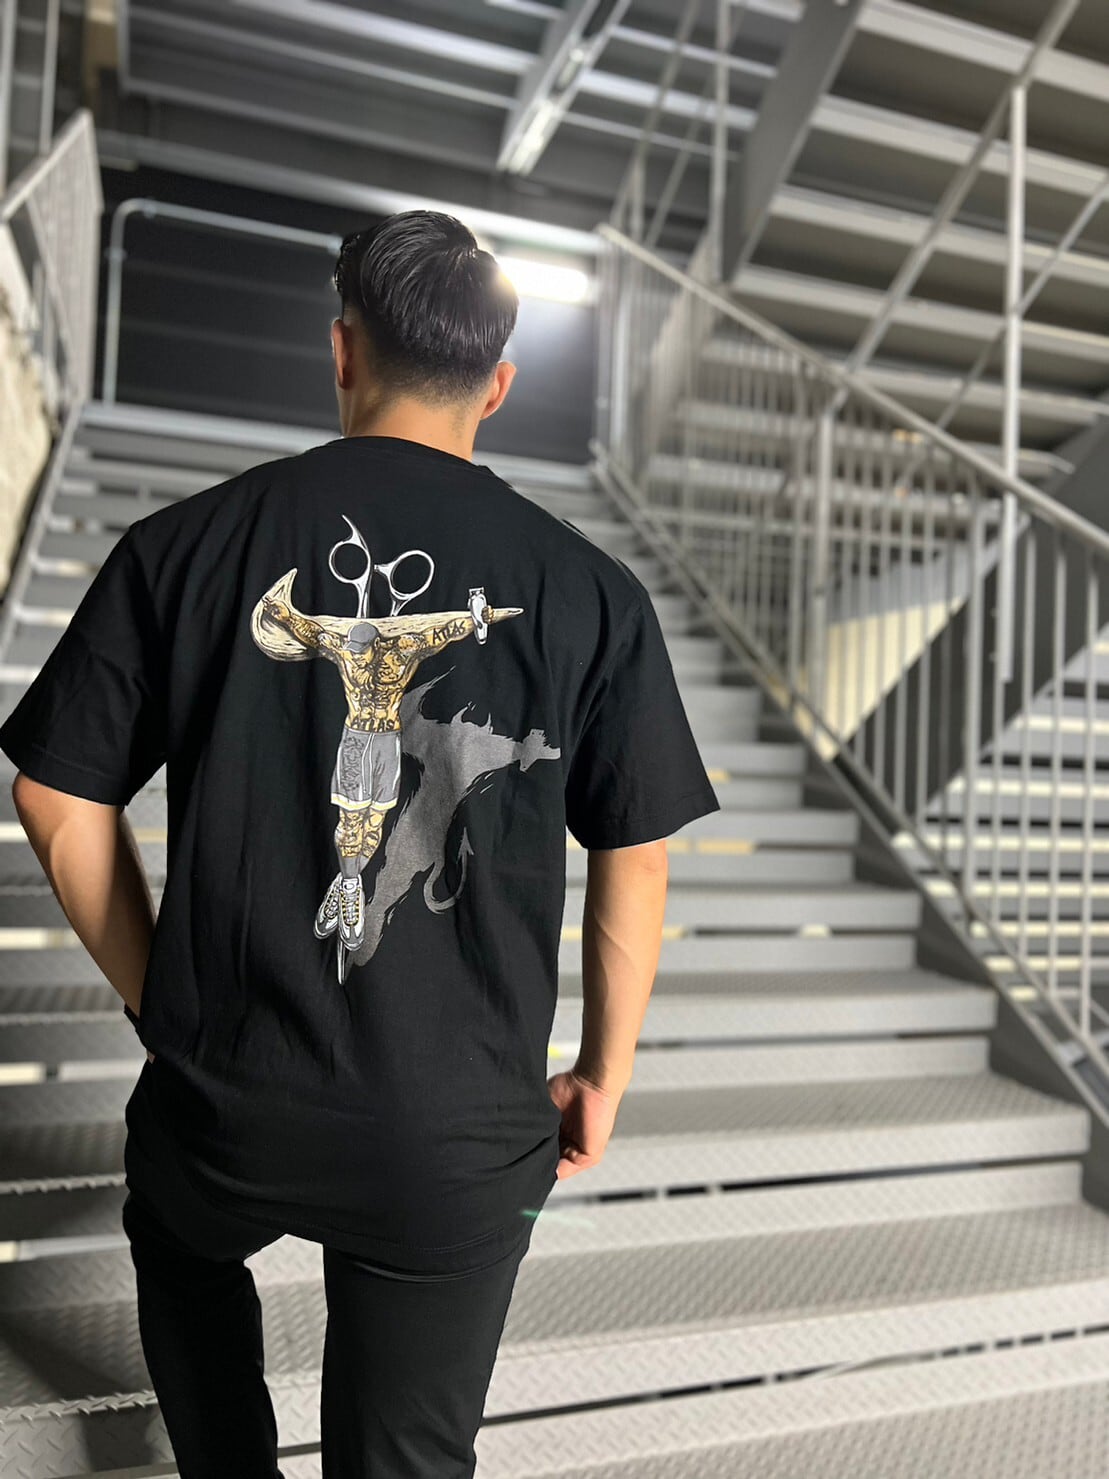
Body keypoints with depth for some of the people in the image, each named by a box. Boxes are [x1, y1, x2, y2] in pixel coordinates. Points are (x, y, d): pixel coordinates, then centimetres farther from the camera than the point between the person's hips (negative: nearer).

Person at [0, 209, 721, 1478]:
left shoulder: (181, 545, -6)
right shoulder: (587, 589, -7)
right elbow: (634, 865, -3)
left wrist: (160, 1000, 11)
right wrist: (601, 1080, 10)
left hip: (223, 1101, 1)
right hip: (457, 1145, 0)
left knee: (184, 1248, 36)